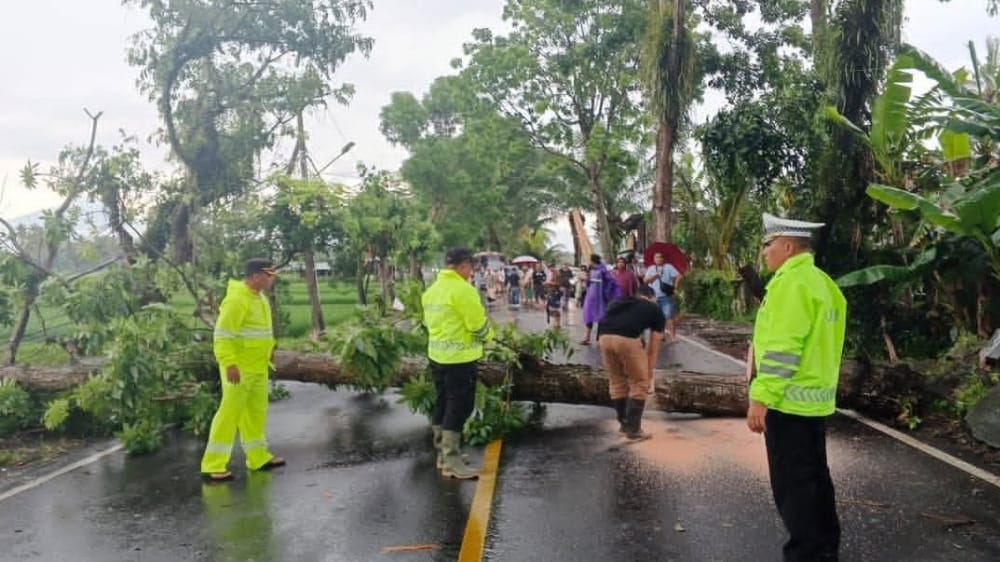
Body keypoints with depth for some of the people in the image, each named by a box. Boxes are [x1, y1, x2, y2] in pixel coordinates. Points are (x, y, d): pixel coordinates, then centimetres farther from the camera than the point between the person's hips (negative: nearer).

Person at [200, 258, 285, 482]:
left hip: (258, 367, 9)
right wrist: (230, 363, -28)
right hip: (239, 368, -9)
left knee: (256, 413, 16)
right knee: (230, 413, -5)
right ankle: (213, 466, 1)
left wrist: (269, 349, 19)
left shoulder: (260, 297, 11)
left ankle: (258, 458, 27)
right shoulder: (237, 299, -19)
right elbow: (223, 335, -23)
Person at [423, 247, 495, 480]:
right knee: (459, 407, -1)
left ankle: (443, 454, 25)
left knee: (443, 404, 16)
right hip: (459, 357, -9)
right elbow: (479, 325, -15)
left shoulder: (432, 289, 8)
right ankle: (452, 462, 3)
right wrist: (488, 335, 5)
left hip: (437, 354, 9)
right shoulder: (463, 290, -18)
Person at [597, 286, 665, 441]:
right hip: (627, 339, -4)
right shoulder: (656, 311, 25)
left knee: (616, 382, 24)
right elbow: (652, 348, 26)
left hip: (604, 337, 4)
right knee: (639, 383, 16)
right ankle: (633, 430, 20)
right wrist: (649, 371, 40)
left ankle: (624, 424, 36)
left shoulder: (619, 301, 36)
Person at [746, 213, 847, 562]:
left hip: (789, 401, -10)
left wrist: (760, 398, -22)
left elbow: (783, 349, -23)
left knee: (791, 485, -1)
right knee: (814, 478, 18)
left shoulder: (791, 281, -17)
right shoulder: (820, 281, 13)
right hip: (815, 398, 10)